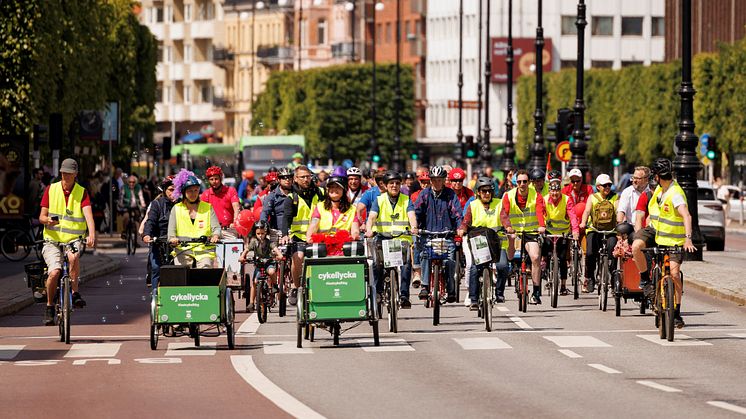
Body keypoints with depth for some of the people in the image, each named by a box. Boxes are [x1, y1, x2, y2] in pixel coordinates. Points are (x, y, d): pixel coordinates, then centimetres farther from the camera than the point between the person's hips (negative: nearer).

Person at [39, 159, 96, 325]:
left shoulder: (82, 193, 1)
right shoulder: (51, 190, 5)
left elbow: (88, 215, -14)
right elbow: (41, 216, 5)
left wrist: (92, 235, -31)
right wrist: (48, 220, -20)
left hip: (73, 240, 0)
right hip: (52, 240, 0)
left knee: (74, 256, -36)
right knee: (54, 272, -22)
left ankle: (75, 293, -19)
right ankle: (49, 307, 0)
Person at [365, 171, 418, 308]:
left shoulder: (406, 200, 10)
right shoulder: (379, 200, 9)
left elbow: (411, 215, -6)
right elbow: (372, 217, -5)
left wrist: (413, 227, -29)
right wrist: (369, 230, -27)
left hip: (402, 239, 0)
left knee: (406, 263, -24)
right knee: (377, 262, -23)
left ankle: (404, 295, -18)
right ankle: (378, 291, -3)